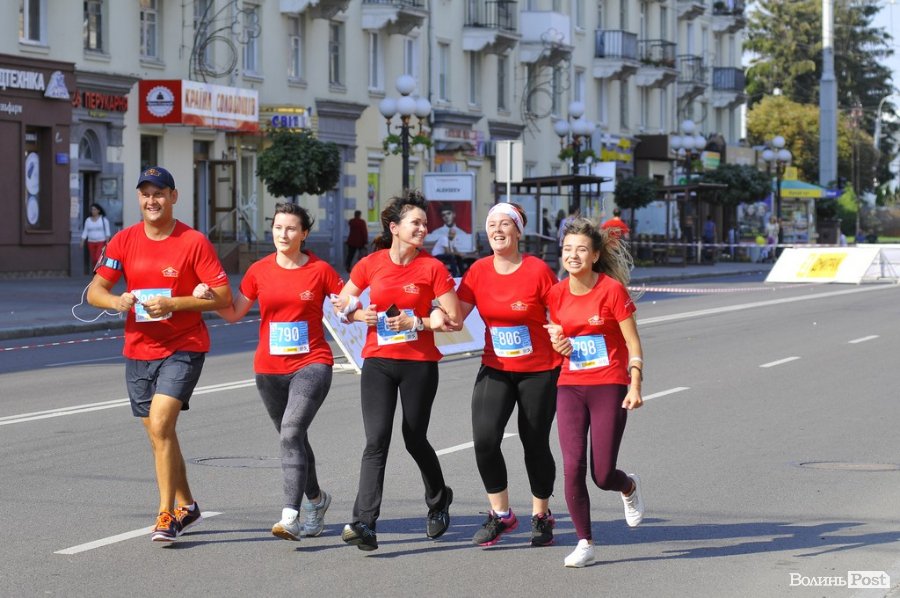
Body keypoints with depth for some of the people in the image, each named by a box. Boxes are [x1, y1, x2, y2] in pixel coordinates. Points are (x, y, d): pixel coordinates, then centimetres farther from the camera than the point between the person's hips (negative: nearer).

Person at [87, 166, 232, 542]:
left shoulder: (194, 242, -8)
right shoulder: (124, 241, 4)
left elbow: (223, 297, -11)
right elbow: (95, 291, 4)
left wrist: (174, 304, -21)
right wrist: (116, 301, -19)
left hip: (183, 347, -5)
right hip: (138, 351, 5)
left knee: (160, 424, -19)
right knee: (159, 432, 12)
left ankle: (167, 515, -13)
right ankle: (186, 505, 30)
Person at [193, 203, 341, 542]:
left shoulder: (319, 270, -2)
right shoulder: (260, 271, 5)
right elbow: (234, 313, 11)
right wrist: (207, 297, -5)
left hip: (311, 364, -4)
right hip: (269, 369, 4)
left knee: (291, 432, -22)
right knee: (292, 437, 15)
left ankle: (291, 515, -29)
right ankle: (315, 500, 38)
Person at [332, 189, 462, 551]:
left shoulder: (432, 267, -2)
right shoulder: (371, 264, 2)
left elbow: (453, 319, -4)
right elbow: (342, 305, 14)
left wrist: (415, 323, -14)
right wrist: (361, 315, -6)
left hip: (420, 363, -1)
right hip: (378, 362, 1)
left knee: (414, 439, 9)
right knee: (376, 440, -11)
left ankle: (439, 500, 38)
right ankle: (364, 524, -17)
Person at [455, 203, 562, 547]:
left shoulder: (537, 270, -12)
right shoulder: (479, 271, -2)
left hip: (539, 370, -3)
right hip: (496, 369, 3)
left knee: (535, 444, 6)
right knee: (484, 438, -13)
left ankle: (541, 516, 27)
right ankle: (500, 515, 4)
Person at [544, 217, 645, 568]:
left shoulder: (612, 289, -10)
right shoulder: (557, 294, 3)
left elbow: (632, 342, -6)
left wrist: (635, 387, -14)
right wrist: (558, 343, -5)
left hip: (609, 387, -4)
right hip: (570, 387, 4)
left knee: (602, 475, -3)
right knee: (573, 466, -9)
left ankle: (629, 488, 35)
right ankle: (585, 543, 4)